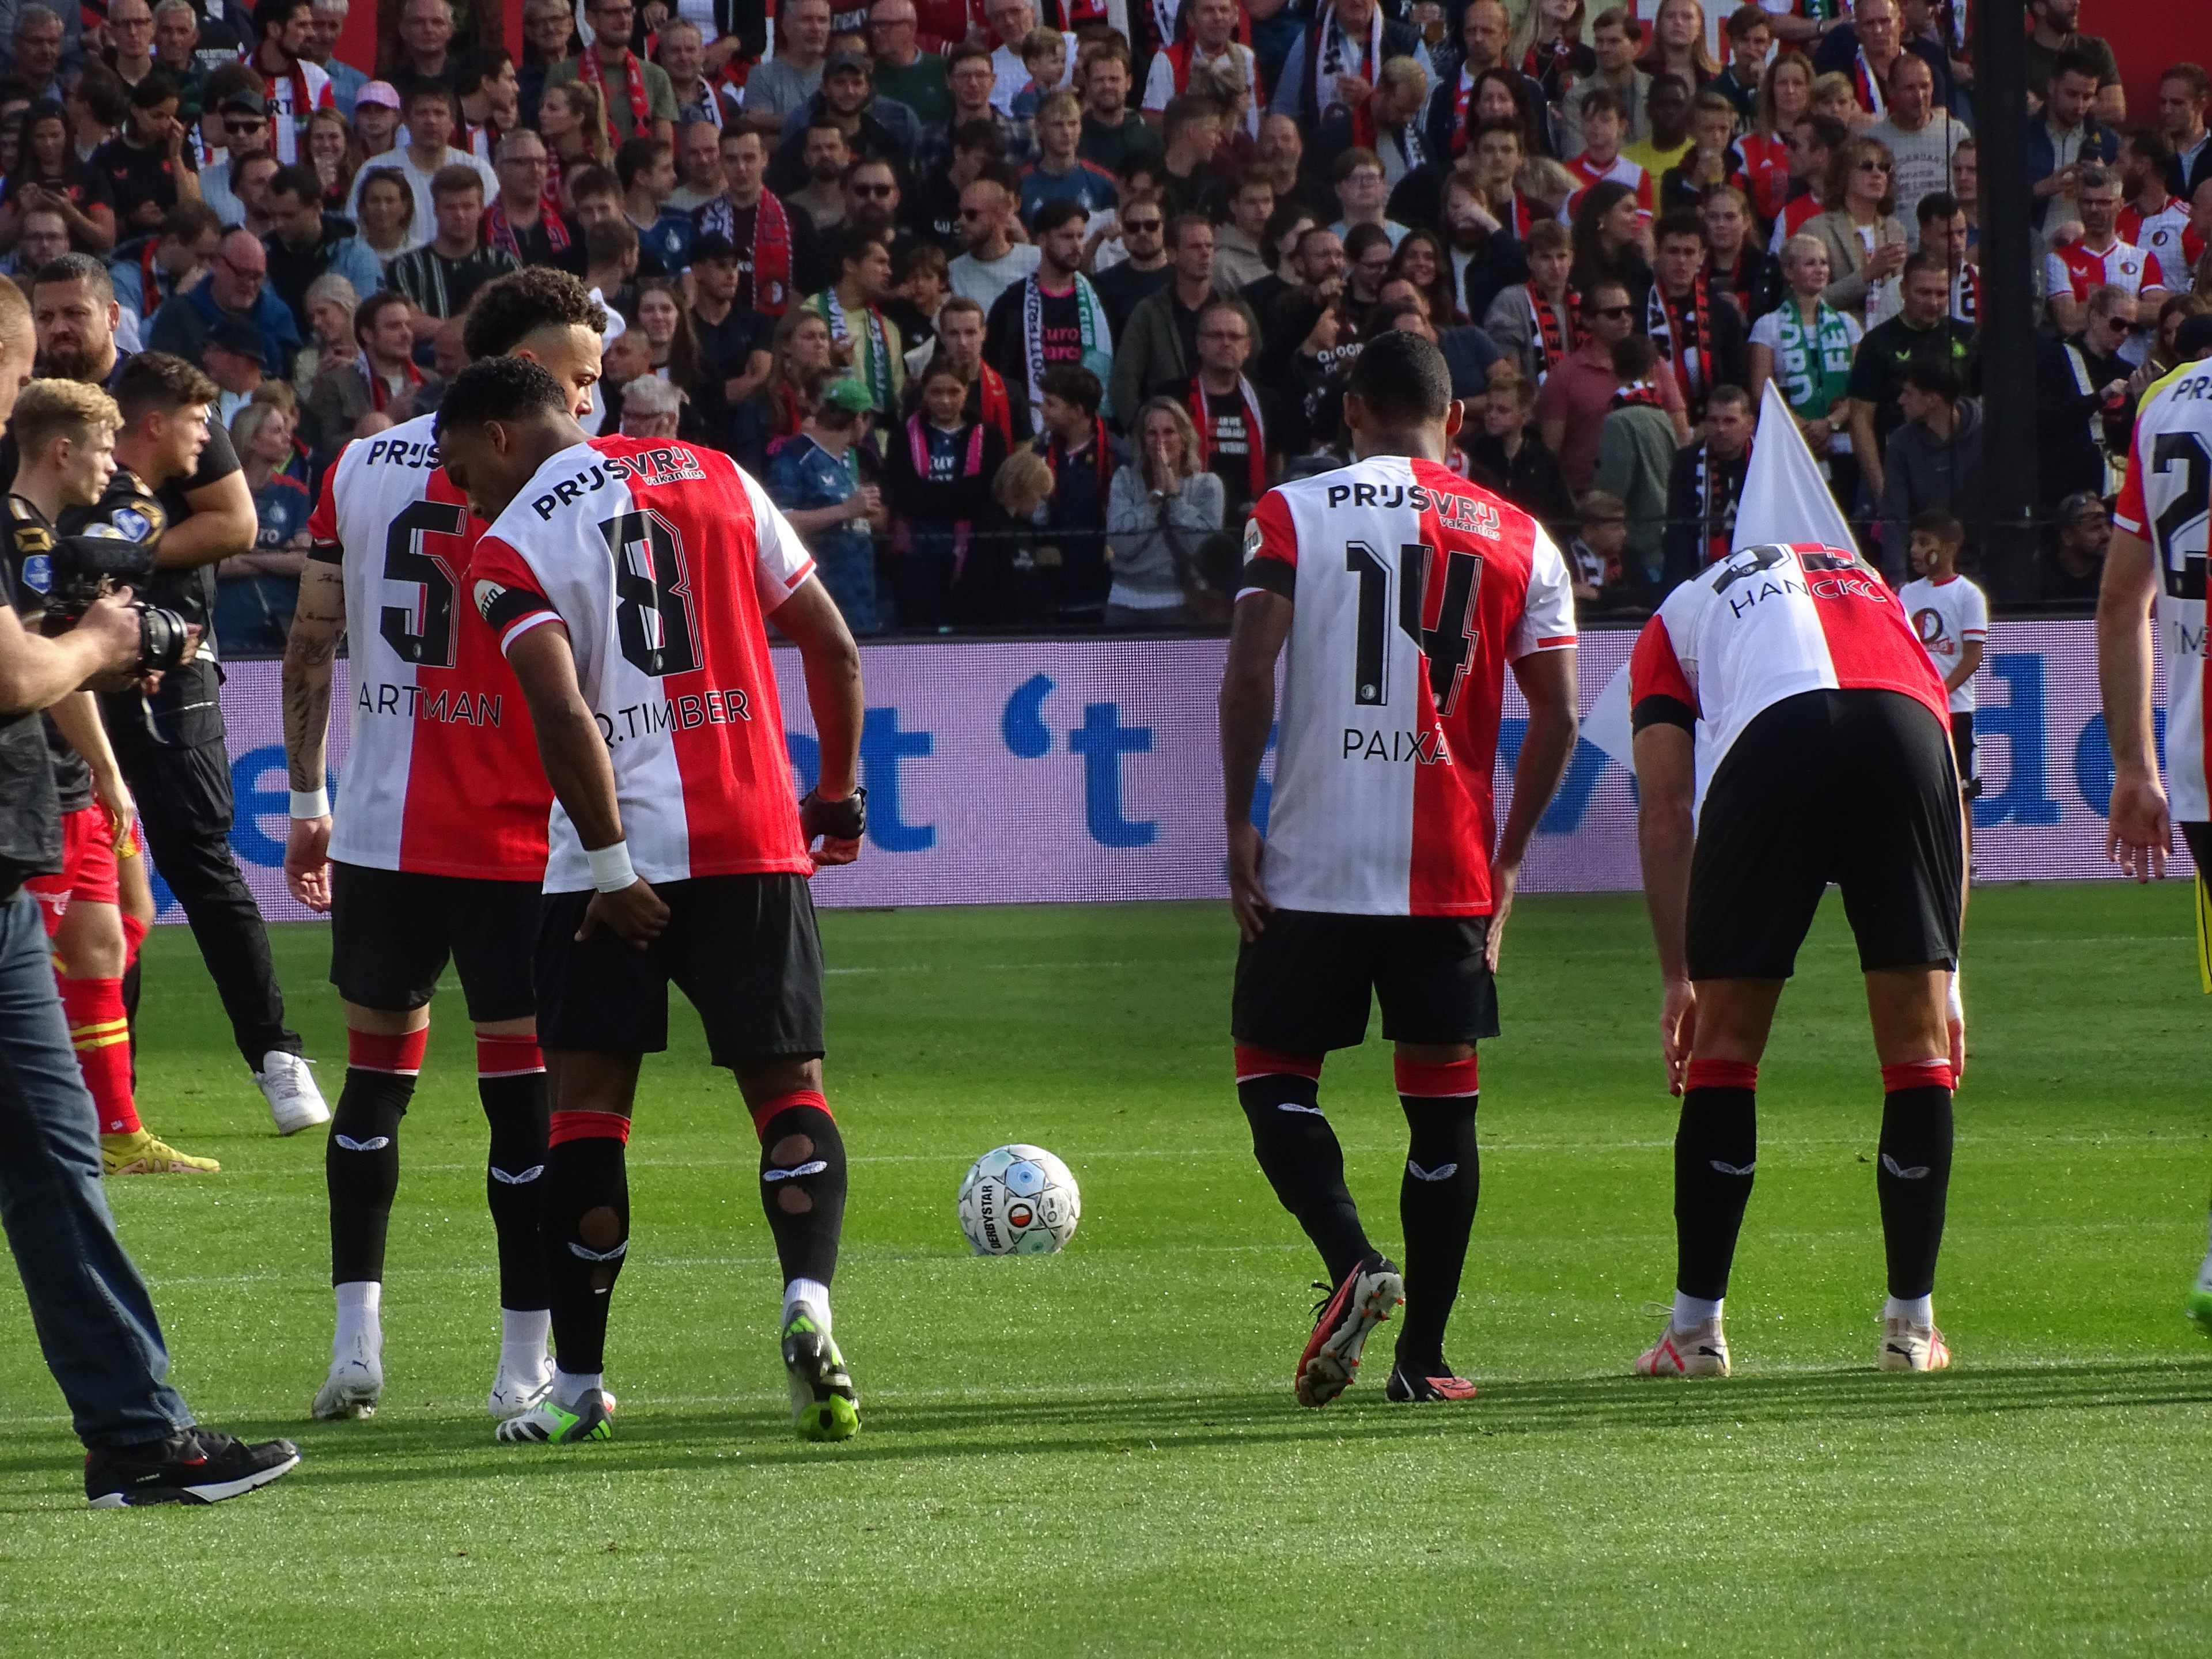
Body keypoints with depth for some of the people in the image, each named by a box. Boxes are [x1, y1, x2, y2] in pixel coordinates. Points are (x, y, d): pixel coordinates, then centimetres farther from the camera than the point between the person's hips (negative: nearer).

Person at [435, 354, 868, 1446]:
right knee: (786, 1087, 8)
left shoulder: (512, 547, -2)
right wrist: (838, 789, 23)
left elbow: (563, 714, -16)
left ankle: (577, 1382, 7)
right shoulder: (717, 479, 12)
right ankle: (808, 1299, -18)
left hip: (620, 852, -3)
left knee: (587, 1102, 5)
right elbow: (832, 645, 13)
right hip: (754, 835, 3)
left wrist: (612, 864, -12)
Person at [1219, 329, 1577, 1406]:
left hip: (1312, 863, -2)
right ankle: (1423, 1354, 8)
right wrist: (1507, 860, 14)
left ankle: (1354, 1265, -14)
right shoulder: (1519, 540, 8)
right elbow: (1556, 717, 5)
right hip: (1450, 870, 2)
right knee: (1442, 1096, 9)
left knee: (1272, 1072, 10)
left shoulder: (1293, 514, 1)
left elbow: (1249, 673, -9)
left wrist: (1238, 824, -3)